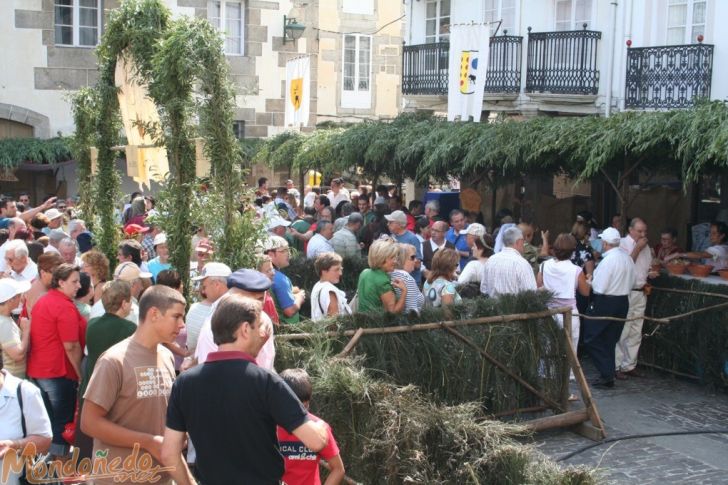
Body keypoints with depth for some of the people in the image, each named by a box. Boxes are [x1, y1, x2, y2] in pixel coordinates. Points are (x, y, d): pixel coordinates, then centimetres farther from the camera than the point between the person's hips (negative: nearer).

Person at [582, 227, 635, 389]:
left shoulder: (608, 260, -20)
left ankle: (607, 374, -3)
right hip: (623, 301, 8)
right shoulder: (628, 258, 5)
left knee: (592, 339, 3)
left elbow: (599, 288, -20)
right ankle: (609, 376, 19)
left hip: (605, 303, -8)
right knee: (610, 341, 15)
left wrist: (590, 281, -1)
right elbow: (631, 283, 15)